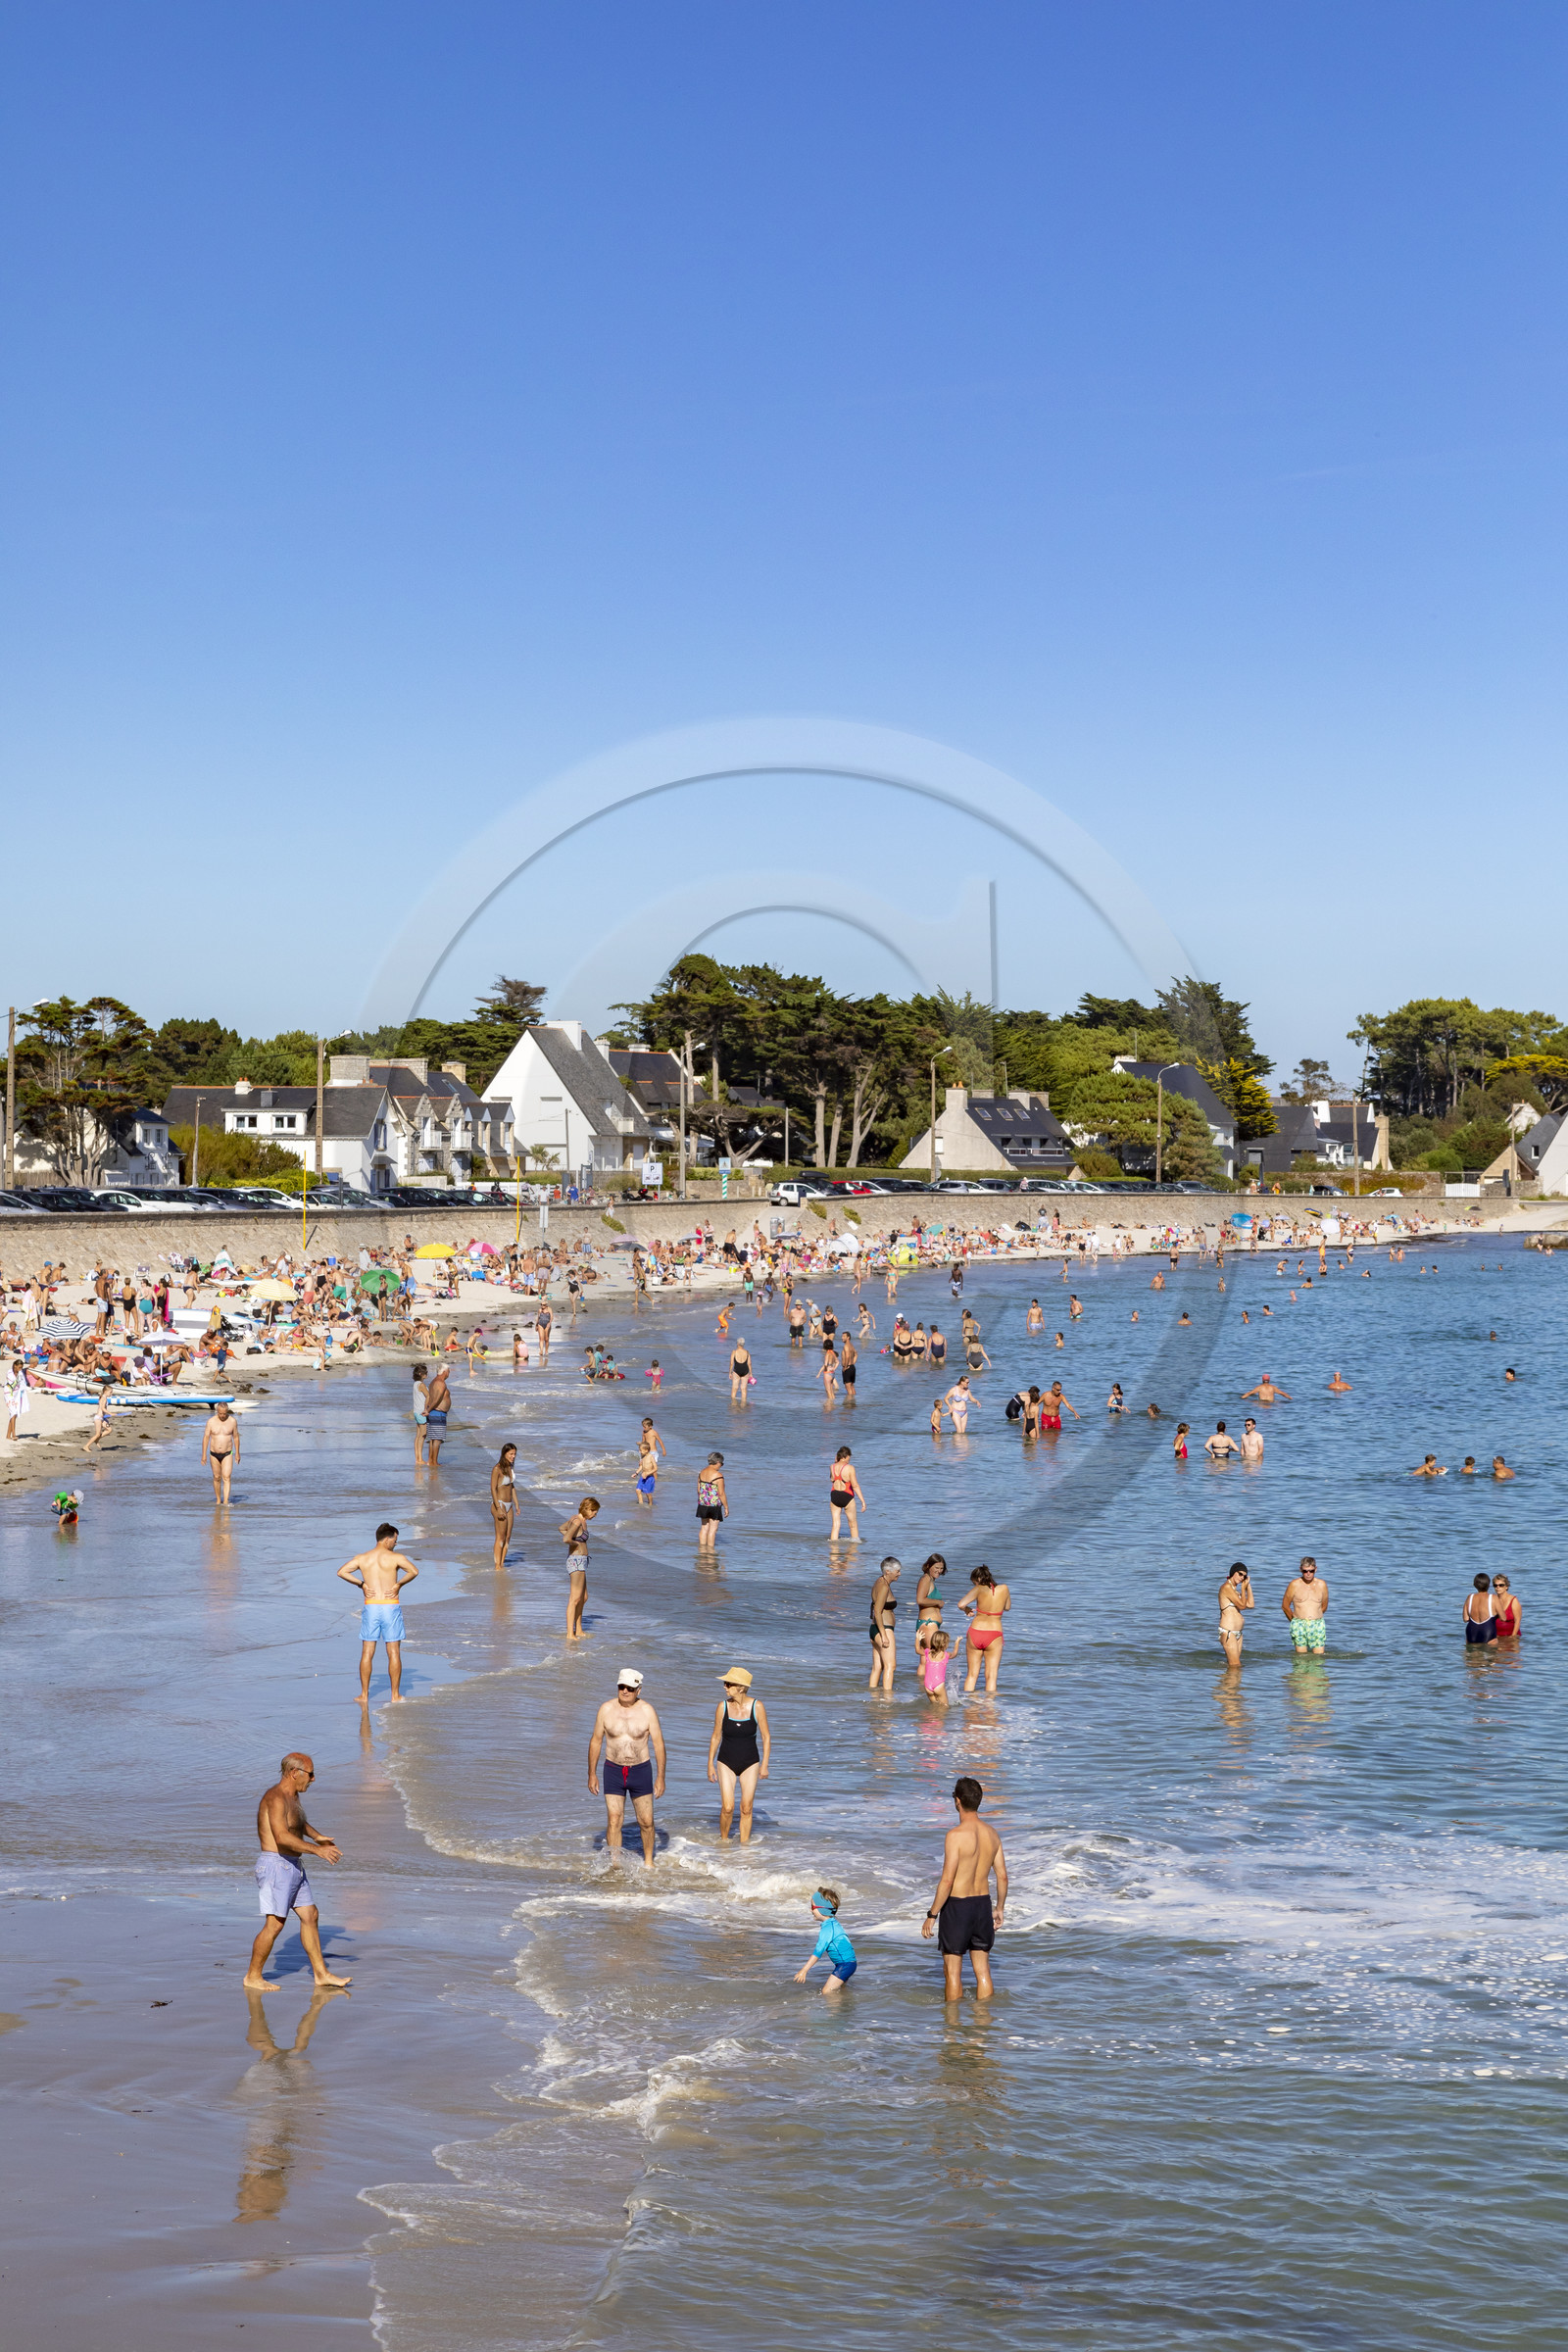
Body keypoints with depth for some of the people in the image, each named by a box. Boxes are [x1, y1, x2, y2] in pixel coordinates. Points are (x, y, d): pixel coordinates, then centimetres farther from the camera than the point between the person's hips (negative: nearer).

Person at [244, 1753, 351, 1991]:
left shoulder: (293, 1795, 13)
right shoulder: (276, 1798, -19)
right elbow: (282, 1836, -31)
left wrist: (316, 1835, 22)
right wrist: (317, 1850, -30)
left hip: (293, 1868, 10)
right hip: (276, 1866, -10)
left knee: (310, 1916, 10)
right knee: (275, 1924, -7)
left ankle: (321, 1974, 16)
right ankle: (252, 1978, 4)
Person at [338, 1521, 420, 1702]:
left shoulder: (362, 1558, 5)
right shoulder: (395, 1557, -6)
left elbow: (341, 1571, 0)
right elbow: (414, 1571, -19)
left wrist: (361, 1584, 3)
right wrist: (399, 1584, -6)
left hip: (370, 1606, 3)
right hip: (391, 1607, -2)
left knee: (367, 1653, 7)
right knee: (394, 1653, 4)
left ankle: (364, 1695, 7)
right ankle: (395, 1694, 7)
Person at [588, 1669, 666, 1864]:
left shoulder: (647, 1711, -6)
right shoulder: (606, 1709, -4)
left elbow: (658, 1743, -2)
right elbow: (596, 1741, 5)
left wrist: (661, 1776, -5)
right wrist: (592, 1774, 4)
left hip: (640, 1770, 0)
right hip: (613, 1770, 0)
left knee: (646, 1822, 5)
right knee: (614, 1821, -6)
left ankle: (648, 1861, 24)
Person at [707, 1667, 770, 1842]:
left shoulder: (757, 1706, -12)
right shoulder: (723, 1706, -9)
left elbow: (765, 1737, -3)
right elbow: (716, 1737, 1)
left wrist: (764, 1765, -6)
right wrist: (710, 1764, 3)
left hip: (750, 1763, 0)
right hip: (726, 1763, 0)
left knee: (746, 1809, 1)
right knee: (727, 1808, -6)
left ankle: (744, 1843, 16)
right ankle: (723, 1839, 19)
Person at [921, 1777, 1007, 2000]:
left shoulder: (956, 1835, -18)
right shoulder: (991, 1833, 2)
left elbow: (947, 1880, -20)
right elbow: (1002, 1876, 6)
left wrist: (932, 1915, -13)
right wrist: (999, 1909, 19)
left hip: (957, 1906, -6)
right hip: (983, 1904, 6)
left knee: (952, 1971, 5)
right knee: (982, 1969, 13)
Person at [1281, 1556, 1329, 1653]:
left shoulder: (1321, 1584, 7)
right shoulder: (1294, 1584, 0)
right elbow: (1285, 1606, 8)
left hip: (1318, 1625, 2)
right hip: (1299, 1626, -2)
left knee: (1319, 1656, -5)